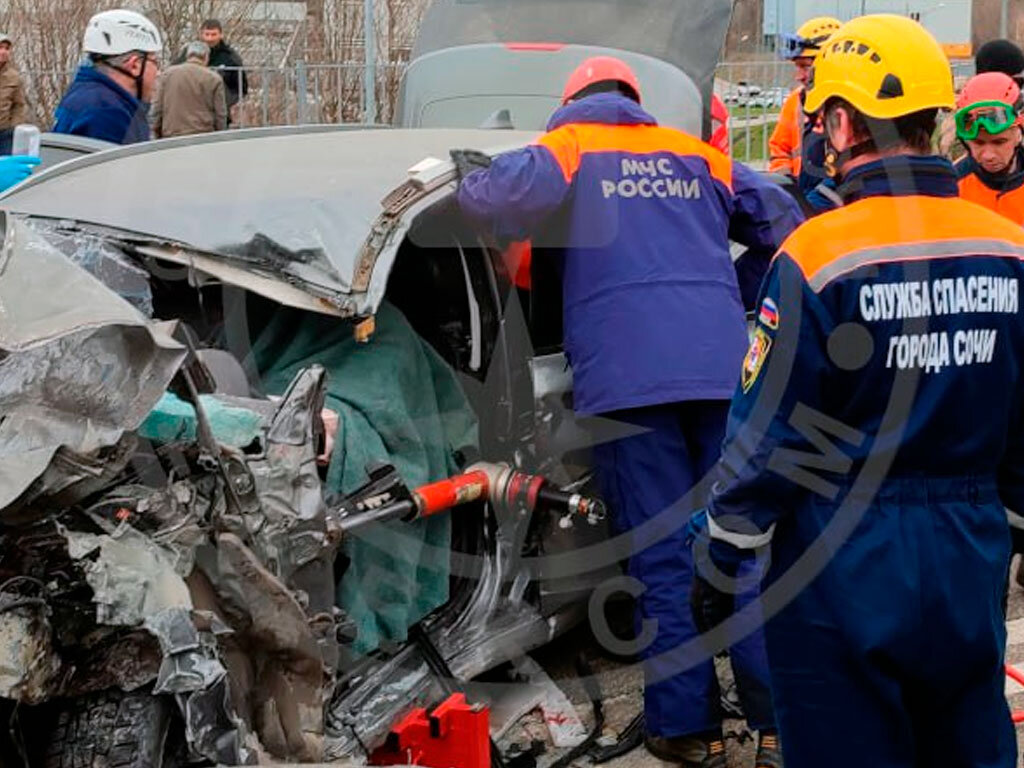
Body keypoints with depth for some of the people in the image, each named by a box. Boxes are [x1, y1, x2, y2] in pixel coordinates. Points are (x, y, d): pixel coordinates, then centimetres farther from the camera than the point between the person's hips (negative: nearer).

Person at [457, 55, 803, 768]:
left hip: (626, 375, -3)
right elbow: (784, 224, 18)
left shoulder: (565, 148, 10)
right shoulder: (699, 156, 21)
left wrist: (469, 185, 10)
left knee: (664, 555, 3)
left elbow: (501, 195, -12)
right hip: (725, 368, 3)